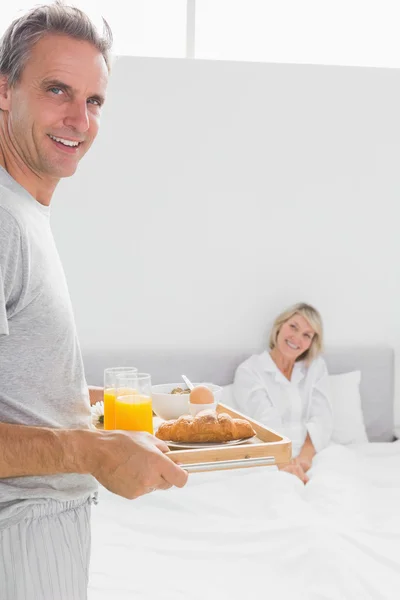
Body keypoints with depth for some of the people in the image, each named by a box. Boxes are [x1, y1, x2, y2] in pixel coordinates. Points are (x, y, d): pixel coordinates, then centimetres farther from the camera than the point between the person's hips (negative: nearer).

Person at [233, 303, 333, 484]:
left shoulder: (316, 366, 17)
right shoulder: (249, 371, 4)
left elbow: (321, 418, 3)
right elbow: (267, 425, -11)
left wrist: (304, 456, -17)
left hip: (314, 455, 3)